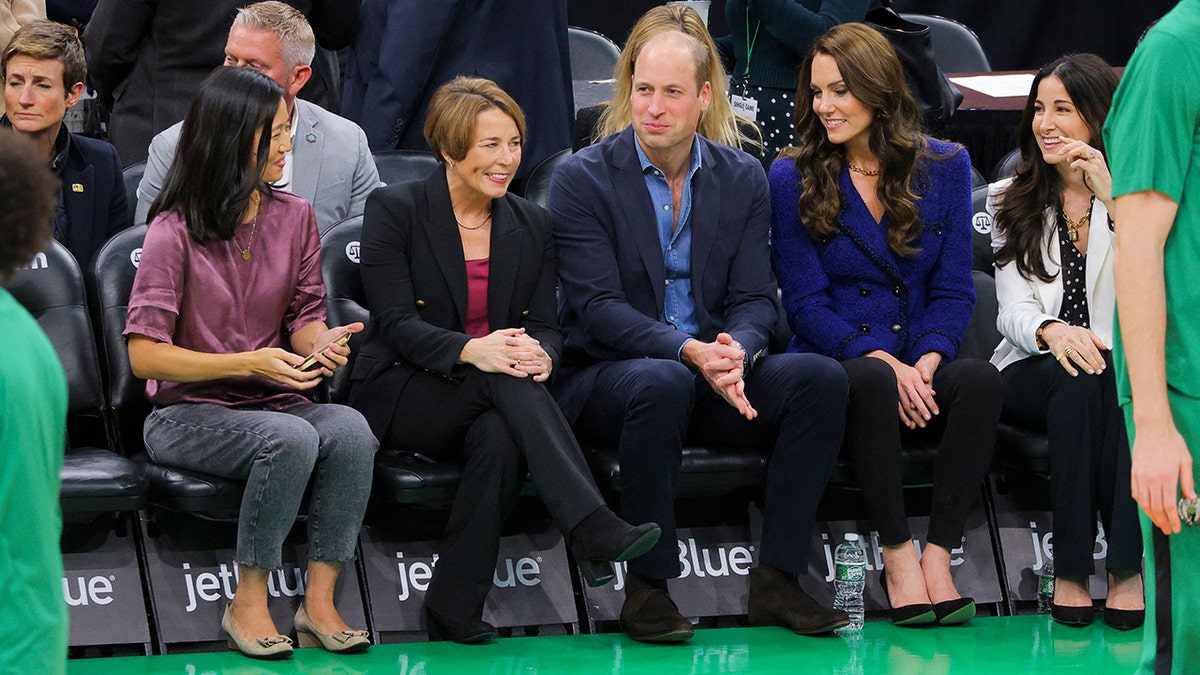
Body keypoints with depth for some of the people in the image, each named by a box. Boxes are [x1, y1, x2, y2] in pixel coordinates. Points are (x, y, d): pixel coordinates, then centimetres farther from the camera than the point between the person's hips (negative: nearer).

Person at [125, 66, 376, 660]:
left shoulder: (294, 218, 7)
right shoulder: (175, 232, -9)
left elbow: (305, 316, 11)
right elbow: (145, 354, -12)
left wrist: (320, 342, -15)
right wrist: (248, 364, -21)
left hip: (273, 404, 5)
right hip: (187, 412, -5)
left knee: (349, 428, -29)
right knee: (290, 438, -35)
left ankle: (319, 604, -24)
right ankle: (247, 605, -21)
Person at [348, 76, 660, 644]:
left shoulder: (530, 225, 12)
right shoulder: (395, 210, -2)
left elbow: (545, 325, 7)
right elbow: (396, 322, -11)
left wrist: (540, 354, -21)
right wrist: (472, 351, -31)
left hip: (489, 403, 3)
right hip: (399, 395, -3)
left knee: (500, 438, -35)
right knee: (505, 380, -35)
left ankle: (454, 613, -31)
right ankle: (594, 530, -49)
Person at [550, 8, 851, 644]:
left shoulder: (743, 178, 8)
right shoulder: (582, 178, -4)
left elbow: (755, 299, 3)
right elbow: (598, 305, -13)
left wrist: (737, 351, -22)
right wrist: (690, 352, -28)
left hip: (715, 376, 4)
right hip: (606, 373, -4)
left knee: (820, 376, -22)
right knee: (662, 382, -38)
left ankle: (776, 580, -19)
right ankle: (645, 587, -28)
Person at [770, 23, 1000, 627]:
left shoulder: (944, 166, 9)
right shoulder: (793, 180, 2)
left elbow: (953, 289, 7)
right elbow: (806, 302, -2)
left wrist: (927, 362, -13)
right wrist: (883, 362, -17)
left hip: (923, 368, 2)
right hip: (835, 365, -2)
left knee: (979, 378, -32)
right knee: (873, 383, -38)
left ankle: (938, 553, -31)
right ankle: (897, 553, -27)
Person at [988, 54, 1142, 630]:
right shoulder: (1011, 201, 12)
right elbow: (1013, 311, 1)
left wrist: (1111, 199, -20)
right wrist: (1052, 332, -23)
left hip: (1123, 364, -1)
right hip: (1034, 370, 1)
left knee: (1124, 377, -35)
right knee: (1078, 383, -34)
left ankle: (1127, 567, -37)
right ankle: (1070, 570, -34)